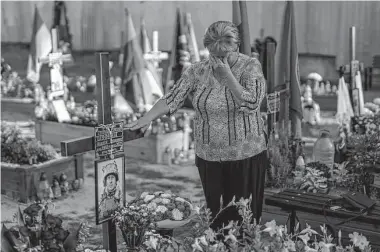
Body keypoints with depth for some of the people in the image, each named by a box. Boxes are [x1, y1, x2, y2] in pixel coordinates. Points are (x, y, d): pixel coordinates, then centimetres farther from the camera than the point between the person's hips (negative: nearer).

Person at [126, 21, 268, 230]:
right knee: (215, 213, 10)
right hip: (208, 157, 2)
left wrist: (228, 75, -20)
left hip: (246, 156, -2)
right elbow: (172, 99, -5)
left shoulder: (251, 67, -7)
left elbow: (251, 104, -18)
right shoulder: (197, 71, 0)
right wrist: (146, 119, -18)